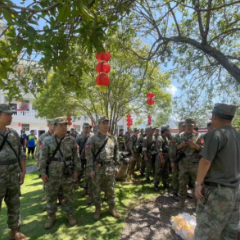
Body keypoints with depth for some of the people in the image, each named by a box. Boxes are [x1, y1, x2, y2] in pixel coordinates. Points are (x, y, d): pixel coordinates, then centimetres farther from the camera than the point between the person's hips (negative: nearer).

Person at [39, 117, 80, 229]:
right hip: (52, 175, 0)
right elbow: (43, 158, -2)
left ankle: (69, 214, 31)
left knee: (69, 196, 12)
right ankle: (51, 215, 33)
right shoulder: (47, 141, -3)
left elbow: (76, 156, 3)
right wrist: (43, 172, -6)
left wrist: (76, 170, 1)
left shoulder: (71, 140, -1)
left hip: (68, 174, 1)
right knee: (51, 196, 13)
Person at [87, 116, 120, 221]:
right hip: (98, 168, -2)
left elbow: (116, 153, 9)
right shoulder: (93, 139, -4)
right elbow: (90, 155, -6)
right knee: (96, 190, 10)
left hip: (110, 168, 2)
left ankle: (112, 208, 30)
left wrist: (116, 166, 6)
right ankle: (97, 209, 28)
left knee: (110, 189, 12)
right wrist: (90, 169, -10)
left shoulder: (113, 138, 6)